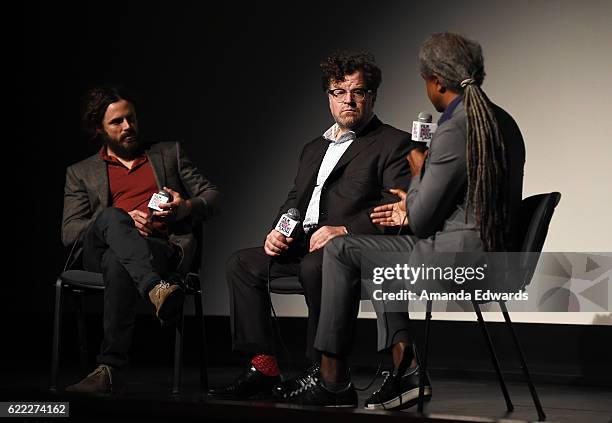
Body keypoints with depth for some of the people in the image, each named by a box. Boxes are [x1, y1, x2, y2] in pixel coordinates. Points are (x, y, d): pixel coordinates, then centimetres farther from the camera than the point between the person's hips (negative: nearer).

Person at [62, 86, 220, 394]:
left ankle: (109, 370, -46)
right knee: (112, 216, -38)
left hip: (167, 247, 0)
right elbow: (69, 231, 12)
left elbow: (211, 195, 24)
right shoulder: (81, 173, 24)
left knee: (118, 263, -38)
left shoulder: (169, 153, 28)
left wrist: (188, 207, -1)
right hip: (100, 250, 0)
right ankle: (157, 289, -60)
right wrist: (123, 221, -5)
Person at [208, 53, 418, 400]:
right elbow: (294, 200, 27)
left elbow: (396, 209, -11)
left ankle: (324, 370, -26)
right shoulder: (314, 149, 28)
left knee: (314, 266, -37)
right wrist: (278, 232, 4)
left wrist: (344, 230, -22)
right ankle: (263, 367, -10)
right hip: (303, 245, 8)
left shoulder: (394, 144, 3)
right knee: (243, 264, -7)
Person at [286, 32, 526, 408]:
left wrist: (419, 173, 3)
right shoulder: (503, 122, 10)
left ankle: (334, 381, 8)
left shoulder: (454, 131, -19)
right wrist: (415, 209, 21)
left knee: (341, 250, 2)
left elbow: (421, 221, -14)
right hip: (493, 251, 10)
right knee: (379, 253, 30)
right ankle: (406, 367, 18)